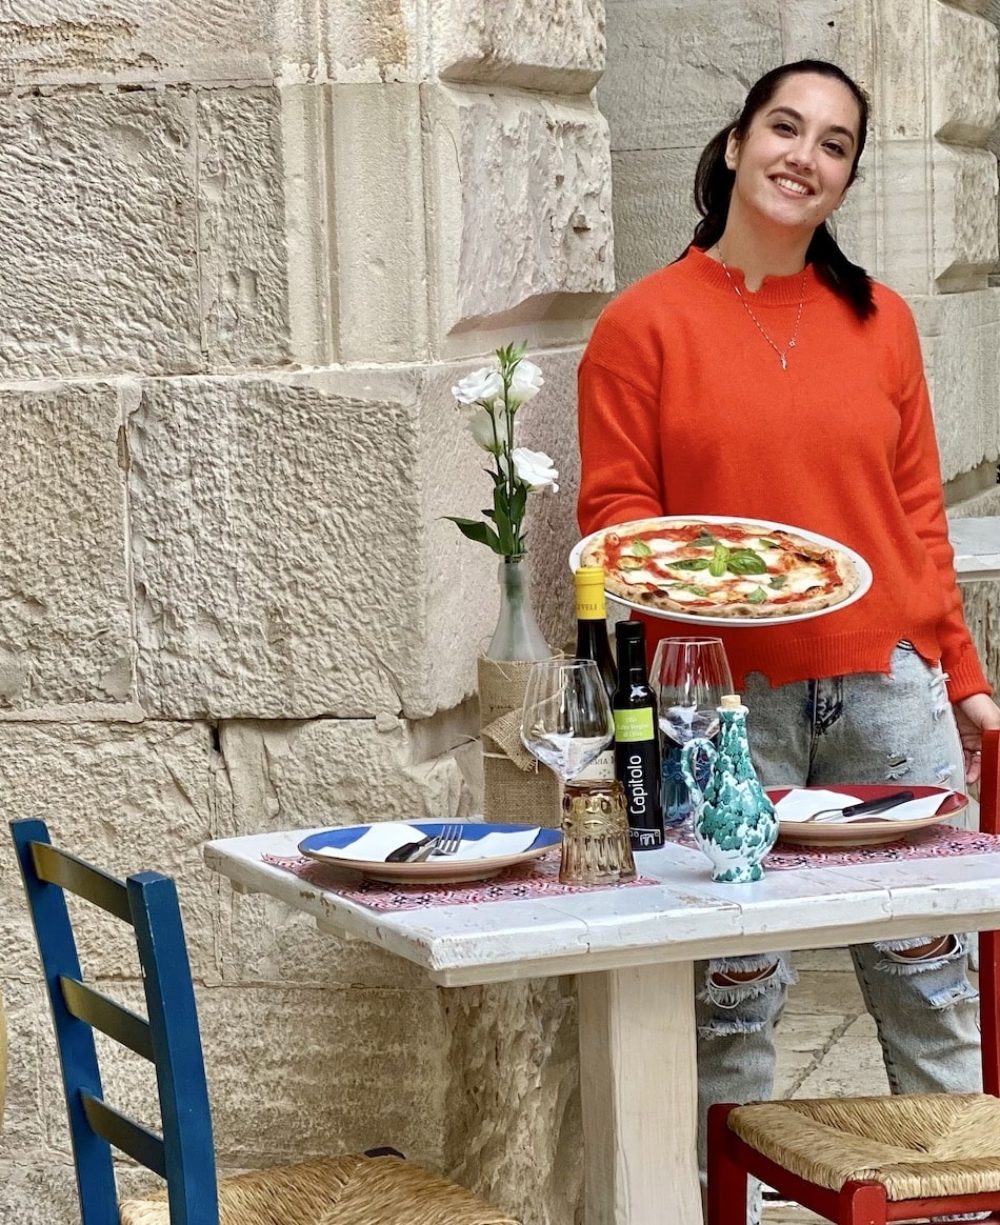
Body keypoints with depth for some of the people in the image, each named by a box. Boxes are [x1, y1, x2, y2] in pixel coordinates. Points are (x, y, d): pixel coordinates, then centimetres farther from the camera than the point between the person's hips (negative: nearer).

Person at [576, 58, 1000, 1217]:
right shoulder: (646, 323, 1)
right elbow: (613, 512, 0)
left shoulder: (879, 320, 11)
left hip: (889, 685, 3)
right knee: (738, 981, 0)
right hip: (729, 697, -3)